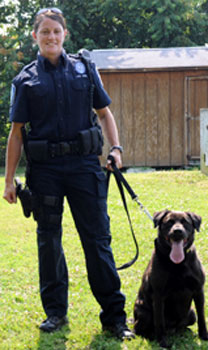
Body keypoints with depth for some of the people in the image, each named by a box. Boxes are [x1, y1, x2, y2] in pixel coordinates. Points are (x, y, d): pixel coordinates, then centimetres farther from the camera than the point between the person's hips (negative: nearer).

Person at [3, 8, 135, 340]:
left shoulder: (84, 68, 9)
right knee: (48, 240, 8)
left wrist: (115, 148, -2)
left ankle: (114, 315, 4)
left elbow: (104, 112, 14)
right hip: (44, 167, 0)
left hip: (84, 163, 0)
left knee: (98, 238, -2)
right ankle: (55, 311, 21)